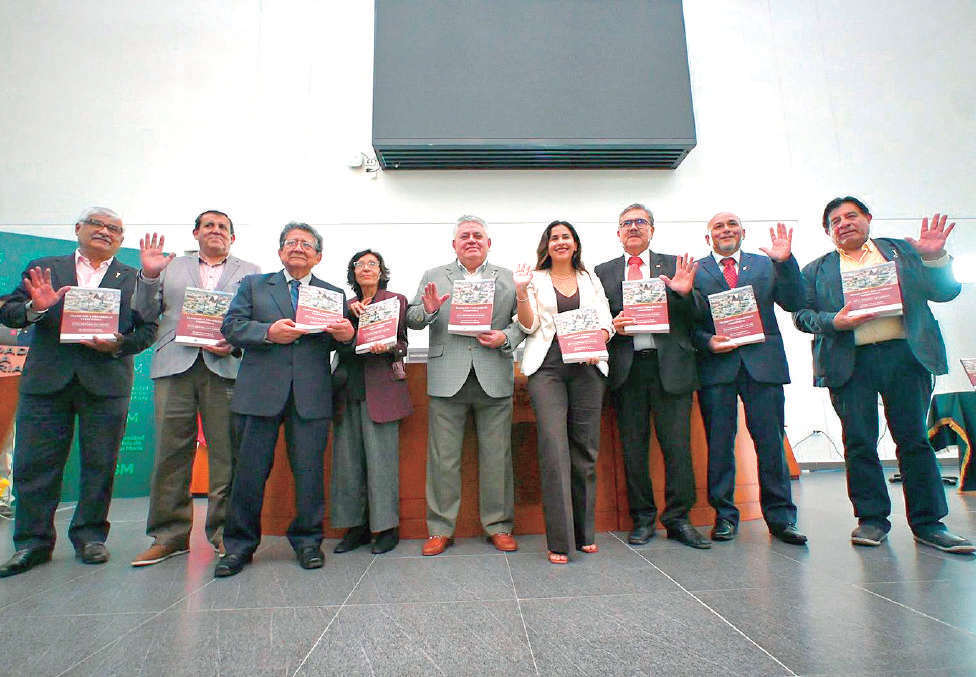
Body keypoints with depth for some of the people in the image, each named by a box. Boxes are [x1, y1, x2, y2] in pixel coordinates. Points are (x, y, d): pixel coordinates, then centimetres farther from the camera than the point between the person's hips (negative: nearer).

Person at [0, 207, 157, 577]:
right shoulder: (42, 268, 15)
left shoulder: (133, 279, 10)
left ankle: (90, 535, 18)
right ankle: (33, 541, 18)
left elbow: (148, 328, 5)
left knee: (100, 464, 4)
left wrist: (119, 345, -13)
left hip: (106, 381, -1)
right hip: (46, 378, 2)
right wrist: (34, 308, -12)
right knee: (34, 462, 5)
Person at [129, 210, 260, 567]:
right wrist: (148, 275, -1)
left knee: (227, 454, -3)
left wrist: (236, 343, -11)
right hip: (175, 365, 2)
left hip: (226, 367, -1)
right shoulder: (172, 267, 21)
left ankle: (224, 531, 10)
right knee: (171, 451, 2)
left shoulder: (250, 272, 16)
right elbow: (146, 314, 14)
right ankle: (170, 534, 14)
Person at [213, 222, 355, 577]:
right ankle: (239, 545, 22)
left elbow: (342, 341, 9)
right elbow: (231, 326, 5)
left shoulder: (334, 294, 16)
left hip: (311, 396, 0)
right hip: (259, 392, 0)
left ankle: (307, 540, 20)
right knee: (250, 470, 5)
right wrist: (268, 332, -12)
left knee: (309, 471, 3)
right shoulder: (253, 285, 15)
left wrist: (346, 335, -15)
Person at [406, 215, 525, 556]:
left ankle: (499, 526, 22)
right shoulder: (433, 276, 14)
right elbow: (412, 319, 8)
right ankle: (440, 529, 19)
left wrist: (505, 338, -10)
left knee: (497, 457, 6)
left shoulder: (508, 278, 14)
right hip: (447, 378, 0)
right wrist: (428, 310, -13)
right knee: (443, 458, 5)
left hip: (494, 380, 0)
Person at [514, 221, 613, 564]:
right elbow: (530, 327, 3)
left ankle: (585, 532, 18)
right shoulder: (535, 279, 12)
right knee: (554, 448, -11)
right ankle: (560, 540, -4)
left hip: (587, 367, 3)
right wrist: (521, 292, -11)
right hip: (547, 367, -2)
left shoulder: (591, 279, 19)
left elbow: (606, 321, 12)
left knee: (585, 448, 4)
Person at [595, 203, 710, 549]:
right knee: (633, 448, 7)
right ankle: (642, 518, 21)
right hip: (626, 368, 1)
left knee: (677, 446, 0)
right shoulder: (603, 271, 13)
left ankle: (678, 519, 16)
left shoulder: (675, 266, 11)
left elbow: (695, 316, 6)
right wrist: (612, 326, -9)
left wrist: (685, 293, -13)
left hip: (670, 365, 0)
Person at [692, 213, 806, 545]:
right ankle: (725, 515, 16)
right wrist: (707, 341, -13)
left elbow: (793, 303, 5)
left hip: (763, 363, 2)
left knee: (771, 441, 3)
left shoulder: (766, 265, 16)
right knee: (719, 443, 3)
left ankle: (780, 516, 17)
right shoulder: (694, 270, 9)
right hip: (716, 365, -1)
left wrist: (785, 261, -6)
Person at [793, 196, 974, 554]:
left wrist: (934, 258, -6)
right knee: (859, 443, 1)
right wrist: (833, 321, -12)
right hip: (849, 363, 0)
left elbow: (945, 292, 10)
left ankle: (927, 523, 14)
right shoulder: (817, 270, 14)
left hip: (904, 354, 1)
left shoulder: (902, 250, 16)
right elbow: (801, 314, 6)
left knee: (914, 439, 2)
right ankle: (872, 519, 13)